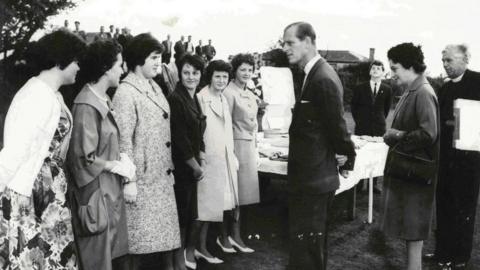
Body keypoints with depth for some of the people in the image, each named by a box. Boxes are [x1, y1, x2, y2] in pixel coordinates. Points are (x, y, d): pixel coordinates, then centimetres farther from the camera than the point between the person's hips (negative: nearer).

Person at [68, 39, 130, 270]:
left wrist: (121, 161, -1)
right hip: (97, 192, -8)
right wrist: (116, 165, -9)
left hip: (111, 190, 8)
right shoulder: (86, 106, -18)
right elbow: (83, 158, -19)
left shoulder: (103, 100, 8)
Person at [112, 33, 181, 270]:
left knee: (166, 228, 14)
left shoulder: (154, 87, 11)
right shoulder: (125, 92, -14)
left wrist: (170, 168, 15)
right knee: (141, 235, 2)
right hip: (142, 177, -8)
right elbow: (123, 139, -17)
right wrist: (128, 180, -19)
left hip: (162, 174, 8)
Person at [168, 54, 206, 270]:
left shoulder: (194, 99, 11)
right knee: (182, 213, 2)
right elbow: (180, 138, -18)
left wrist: (201, 162, 3)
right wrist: (195, 167, -11)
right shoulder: (175, 99, -15)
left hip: (194, 166, 7)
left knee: (193, 212, 13)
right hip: (182, 167, -7)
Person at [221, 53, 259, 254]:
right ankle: (224, 236, 11)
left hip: (249, 146, 8)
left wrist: (255, 147, 16)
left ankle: (236, 235, 20)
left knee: (240, 192, 12)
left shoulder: (250, 95, 14)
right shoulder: (229, 93, -11)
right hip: (236, 145, -8)